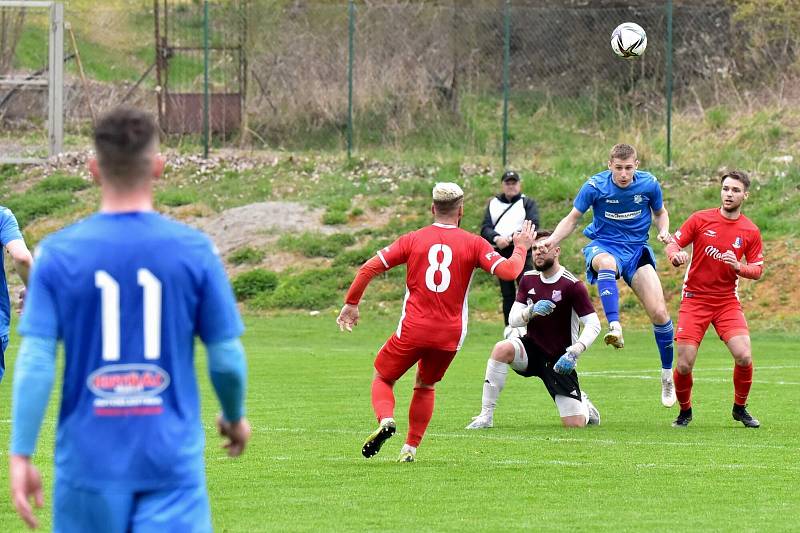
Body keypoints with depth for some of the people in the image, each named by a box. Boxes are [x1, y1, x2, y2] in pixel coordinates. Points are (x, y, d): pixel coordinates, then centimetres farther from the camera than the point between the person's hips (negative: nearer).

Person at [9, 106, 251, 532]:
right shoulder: (193, 250, -4)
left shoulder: (57, 253, -3)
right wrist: (235, 417, 21)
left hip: (89, 460, 1)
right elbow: (227, 358, 1)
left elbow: (35, 361, -8)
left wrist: (21, 455, -5)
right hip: (172, 460, -1)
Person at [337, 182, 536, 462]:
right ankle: (411, 447, 17)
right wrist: (521, 248, 11)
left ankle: (385, 419, -14)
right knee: (425, 386, 26)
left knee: (382, 378, 17)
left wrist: (351, 303, 11)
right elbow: (508, 271, -9)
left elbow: (369, 268, -1)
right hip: (450, 334, 1)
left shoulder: (413, 239, 2)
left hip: (413, 330, -1)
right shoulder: (473, 243, 0)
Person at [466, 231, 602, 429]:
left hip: (559, 360, -3)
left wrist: (573, 353, -28)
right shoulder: (528, 280, 2)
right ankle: (486, 416, -25)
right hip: (532, 349, 3)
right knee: (502, 349, -32)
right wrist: (531, 311, -23)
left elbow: (593, 325, -15)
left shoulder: (572, 285, -14)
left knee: (575, 424, -11)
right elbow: (513, 319, -1)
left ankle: (583, 404, 30)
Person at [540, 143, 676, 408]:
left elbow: (660, 212, 14)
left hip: (637, 249, 2)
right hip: (604, 245, -2)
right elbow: (572, 219, -1)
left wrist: (663, 231, -9)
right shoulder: (595, 186, -11)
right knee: (607, 263, -43)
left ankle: (668, 375, 8)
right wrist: (553, 239, -19)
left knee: (659, 313, -12)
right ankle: (615, 328, -54)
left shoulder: (649, 184, -5)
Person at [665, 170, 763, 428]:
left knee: (744, 356, -17)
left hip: (727, 301, 1)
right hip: (695, 298, -1)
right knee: (684, 364, -10)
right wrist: (676, 254, -24)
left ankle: (740, 408, 9)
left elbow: (757, 270, 5)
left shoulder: (751, 231, 1)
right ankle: (684, 411, 18)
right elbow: (672, 243, 0)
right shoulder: (701, 219, -2)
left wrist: (738, 267, -16)